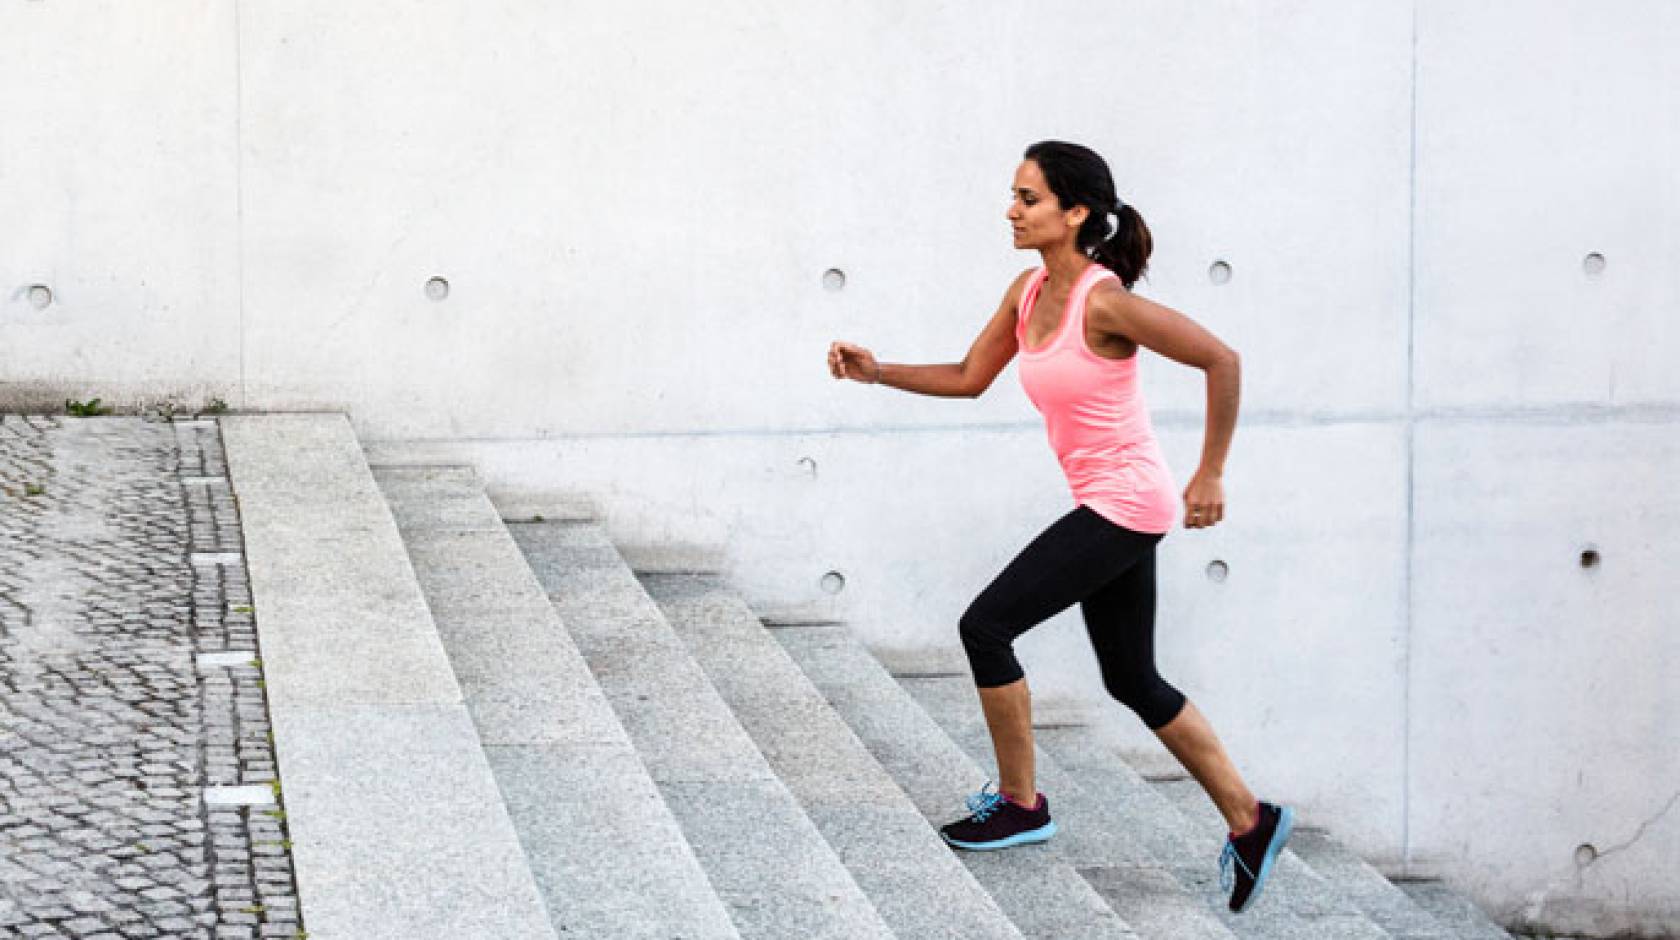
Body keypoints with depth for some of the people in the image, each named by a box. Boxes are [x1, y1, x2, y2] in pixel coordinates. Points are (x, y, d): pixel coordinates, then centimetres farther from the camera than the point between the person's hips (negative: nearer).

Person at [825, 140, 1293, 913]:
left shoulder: (1103, 302, -21)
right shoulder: (1030, 291, 4)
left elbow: (1221, 361, -19)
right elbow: (969, 379, 13)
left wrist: (1209, 477, -15)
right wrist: (876, 372, 1)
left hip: (1126, 503, -9)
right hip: (1106, 506, 9)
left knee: (986, 626, -8)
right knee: (1133, 682, 14)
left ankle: (1019, 804, 7)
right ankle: (1250, 823, 21)